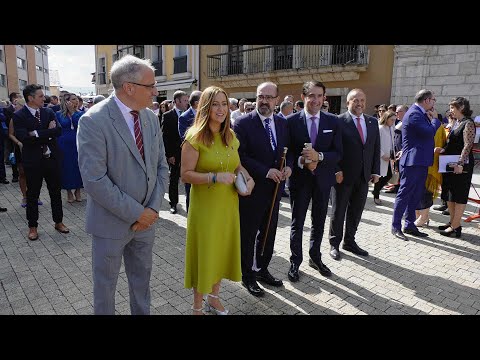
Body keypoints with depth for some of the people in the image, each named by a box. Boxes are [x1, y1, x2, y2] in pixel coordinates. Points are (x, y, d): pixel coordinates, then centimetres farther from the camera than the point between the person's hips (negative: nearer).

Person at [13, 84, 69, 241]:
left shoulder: (49, 112, 4)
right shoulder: (19, 116, -7)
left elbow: (58, 131, -10)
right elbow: (24, 138, -20)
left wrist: (37, 134, -17)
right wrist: (48, 133, -16)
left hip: (52, 158, 3)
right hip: (33, 161, -3)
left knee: (56, 192, 12)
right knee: (32, 195, 9)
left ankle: (58, 222, 27)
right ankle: (32, 226, 24)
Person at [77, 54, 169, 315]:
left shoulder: (151, 118, 1)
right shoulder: (93, 121, -18)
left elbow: (161, 166, 4)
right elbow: (94, 180, -23)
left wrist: (153, 208, -7)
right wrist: (136, 213, -18)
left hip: (145, 219, 6)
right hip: (111, 222, -5)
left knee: (142, 278, 22)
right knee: (105, 284, 16)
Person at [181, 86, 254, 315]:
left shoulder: (230, 136, 5)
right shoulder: (195, 137, -13)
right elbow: (185, 174, -15)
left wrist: (248, 177, -2)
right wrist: (215, 177, -27)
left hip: (229, 205, 6)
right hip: (205, 206, -6)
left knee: (223, 251, 17)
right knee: (203, 253, 8)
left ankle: (214, 298, 40)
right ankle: (197, 306, 31)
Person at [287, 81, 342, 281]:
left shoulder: (332, 121, -2)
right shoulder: (292, 121, -7)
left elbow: (338, 153, -5)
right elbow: (286, 151, -6)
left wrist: (319, 156, -22)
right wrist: (301, 161, -23)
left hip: (323, 179, 3)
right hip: (300, 178, -2)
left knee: (319, 221, 17)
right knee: (297, 222, 9)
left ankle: (315, 257, 37)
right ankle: (295, 262, 25)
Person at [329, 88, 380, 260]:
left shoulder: (373, 122, 9)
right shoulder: (339, 121, -8)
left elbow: (376, 148, 10)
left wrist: (375, 171, 5)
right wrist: (336, 170, -15)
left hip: (364, 176, 5)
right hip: (343, 175, -5)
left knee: (356, 211, 14)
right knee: (338, 211, 8)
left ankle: (350, 241, 30)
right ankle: (334, 244, 23)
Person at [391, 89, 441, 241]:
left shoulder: (420, 113, 16)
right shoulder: (414, 113, -15)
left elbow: (428, 133, 18)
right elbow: (429, 132, -23)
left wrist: (432, 119, 6)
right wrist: (435, 119, -6)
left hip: (420, 161, 10)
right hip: (413, 161, -10)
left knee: (416, 195, 14)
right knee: (404, 194, -3)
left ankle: (410, 225, 23)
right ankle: (396, 227, 6)